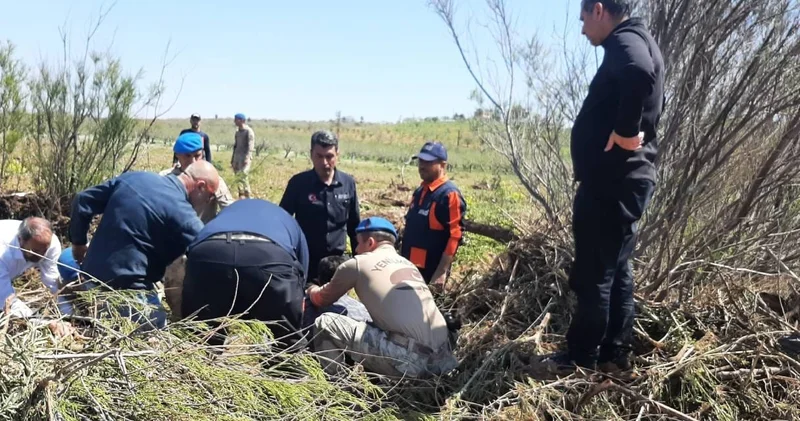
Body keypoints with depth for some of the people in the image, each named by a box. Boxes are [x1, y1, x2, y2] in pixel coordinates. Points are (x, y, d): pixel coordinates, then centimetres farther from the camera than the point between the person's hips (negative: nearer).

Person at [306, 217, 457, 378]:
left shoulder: (357, 263, 7)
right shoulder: (409, 264, 24)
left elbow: (321, 299, 23)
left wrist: (312, 290, 47)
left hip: (409, 359, -7)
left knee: (326, 322, 3)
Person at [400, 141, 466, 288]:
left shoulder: (449, 195, -15)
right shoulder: (419, 191, 12)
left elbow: (455, 237, -19)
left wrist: (442, 272, -21)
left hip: (431, 271, -8)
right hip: (410, 267, 8)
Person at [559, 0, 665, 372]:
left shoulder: (625, 41, -13)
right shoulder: (637, 43, 19)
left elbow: (639, 75, -36)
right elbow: (649, 100, 25)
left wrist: (625, 132, -26)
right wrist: (630, 131, 12)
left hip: (610, 181, -10)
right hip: (622, 179, 10)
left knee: (593, 273, -1)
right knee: (615, 269, 14)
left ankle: (582, 358, 9)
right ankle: (614, 353, 23)